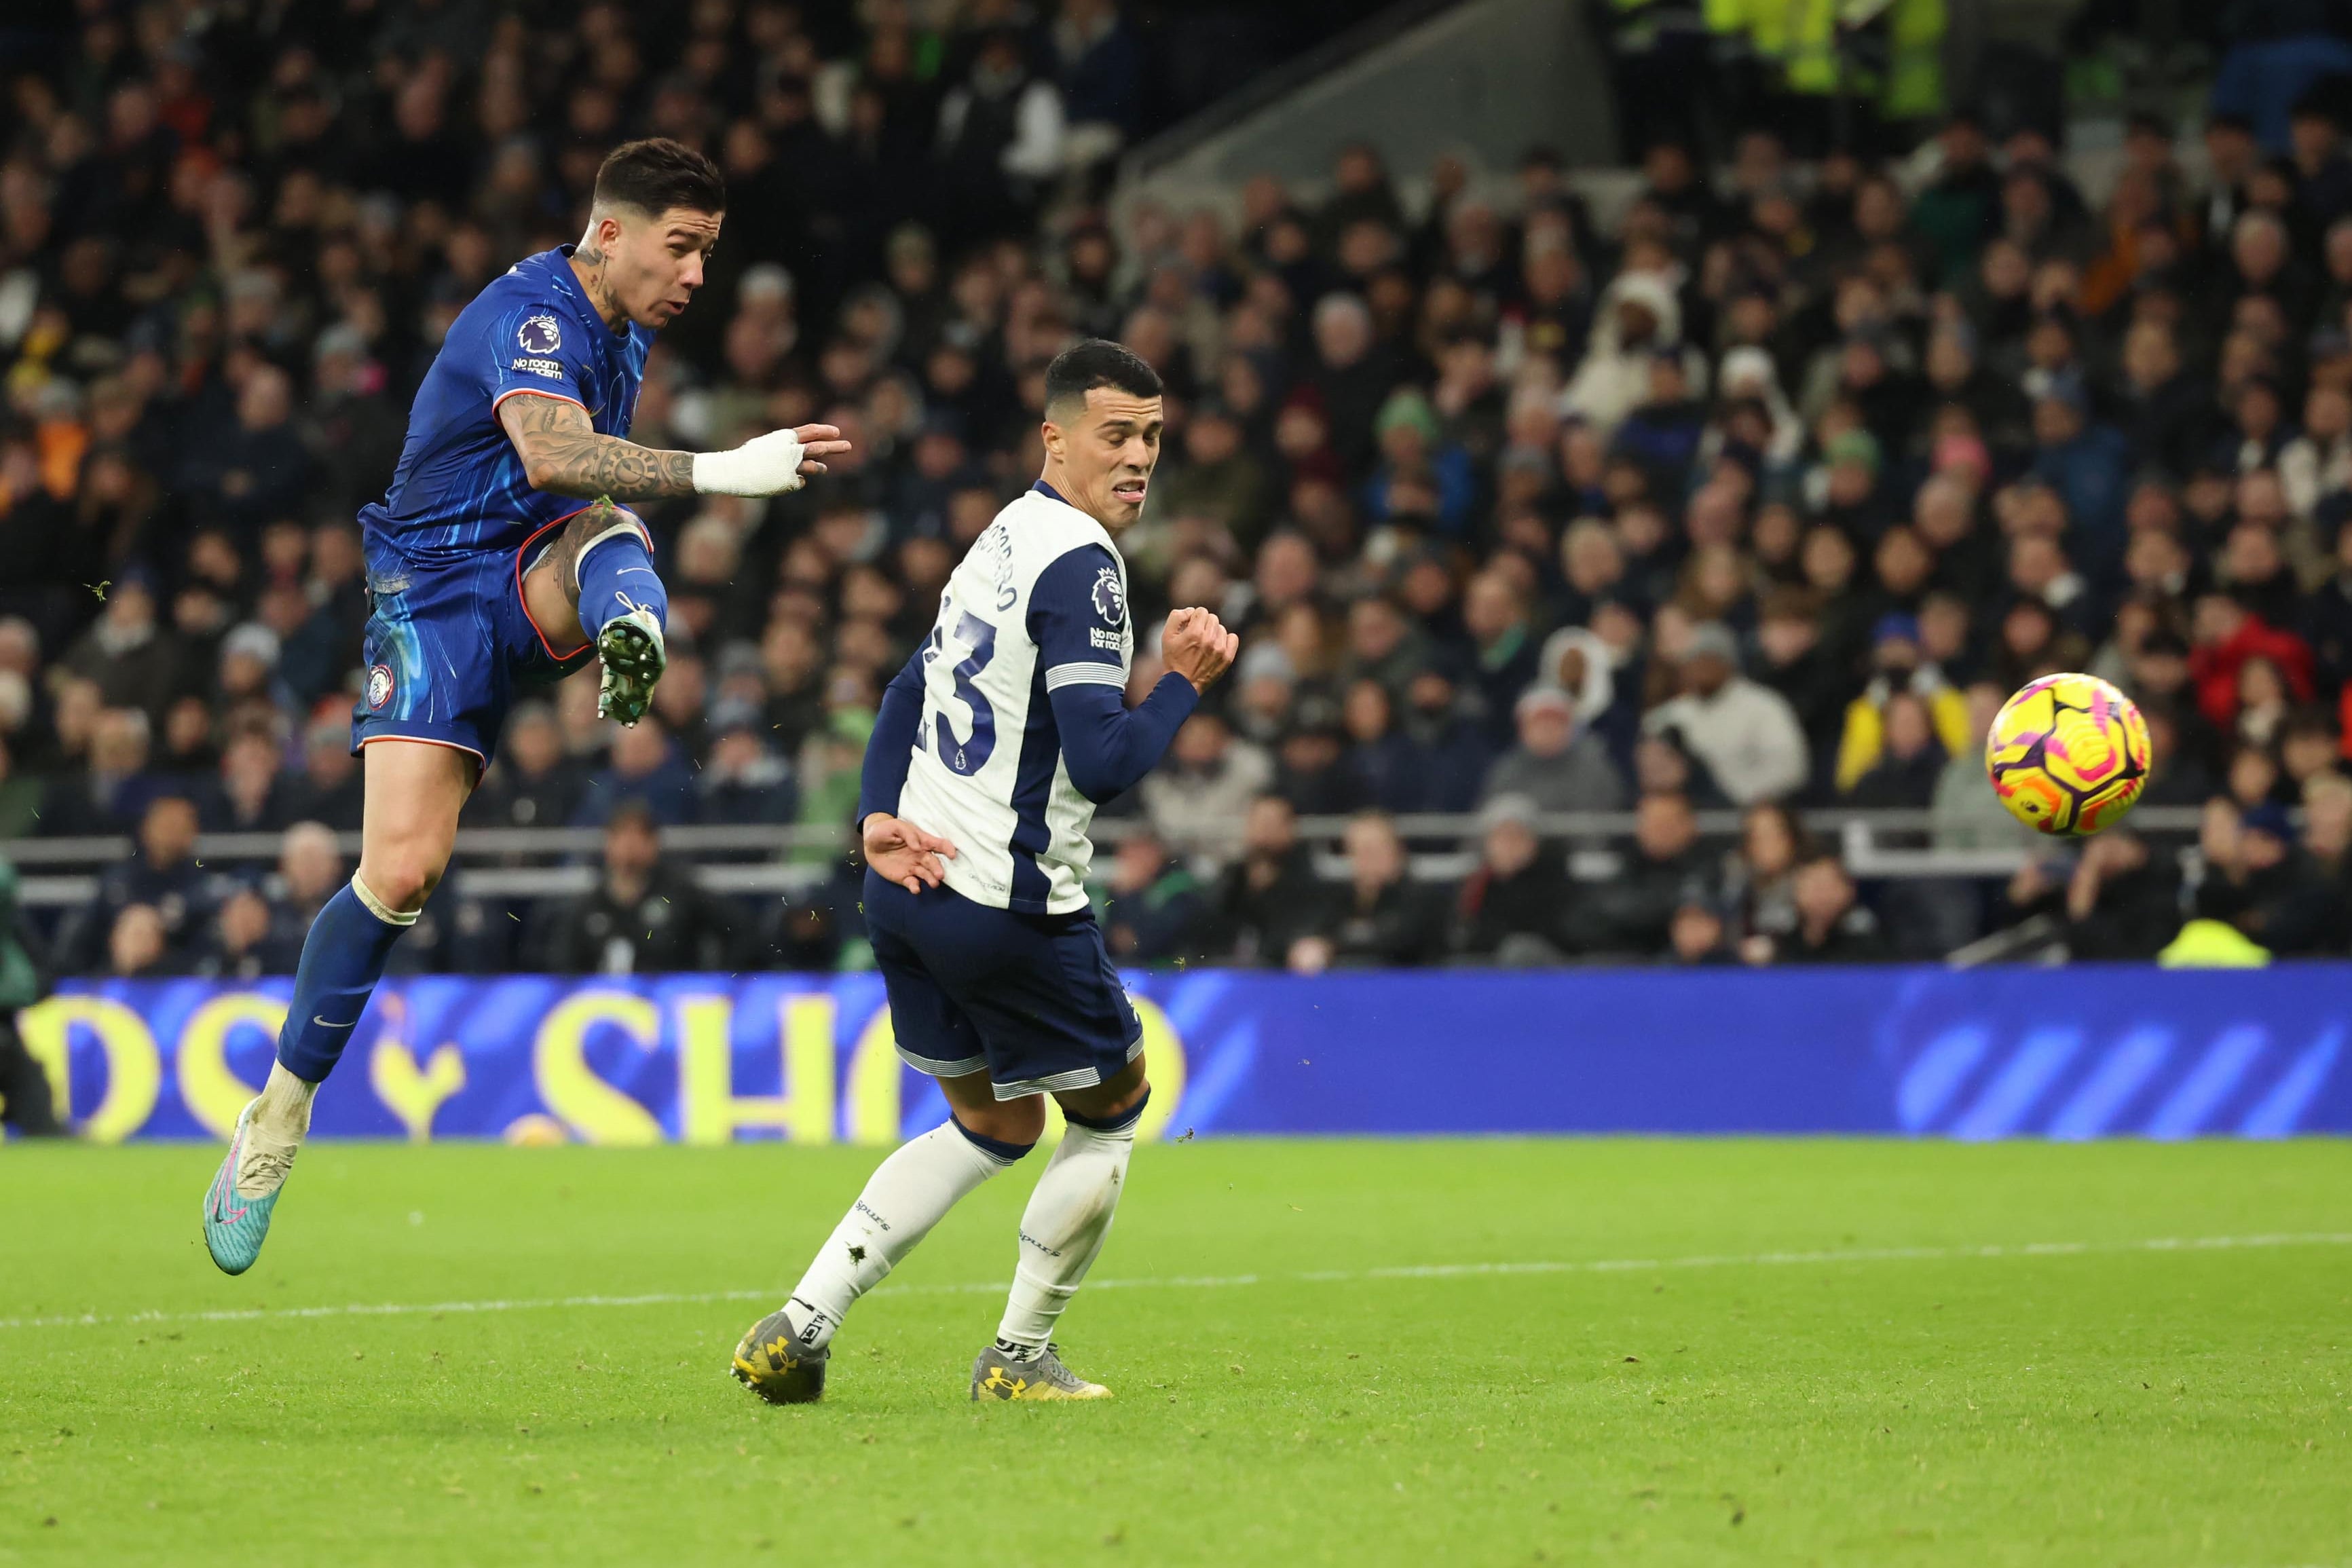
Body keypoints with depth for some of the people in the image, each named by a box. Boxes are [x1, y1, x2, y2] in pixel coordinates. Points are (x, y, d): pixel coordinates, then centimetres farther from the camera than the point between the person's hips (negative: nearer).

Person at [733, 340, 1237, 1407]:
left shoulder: (1005, 538, 14)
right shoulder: (1079, 562, -16)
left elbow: (911, 688, 18)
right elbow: (1101, 765, -22)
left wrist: (879, 818, 7)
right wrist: (1186, 683, -9)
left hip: (909, 884, 9)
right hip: (1008, 907, -9)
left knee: (992, 1126, 21)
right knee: (1113, 1106, 13)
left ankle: (800, 1328, 9)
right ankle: (1018, 1356, 17)